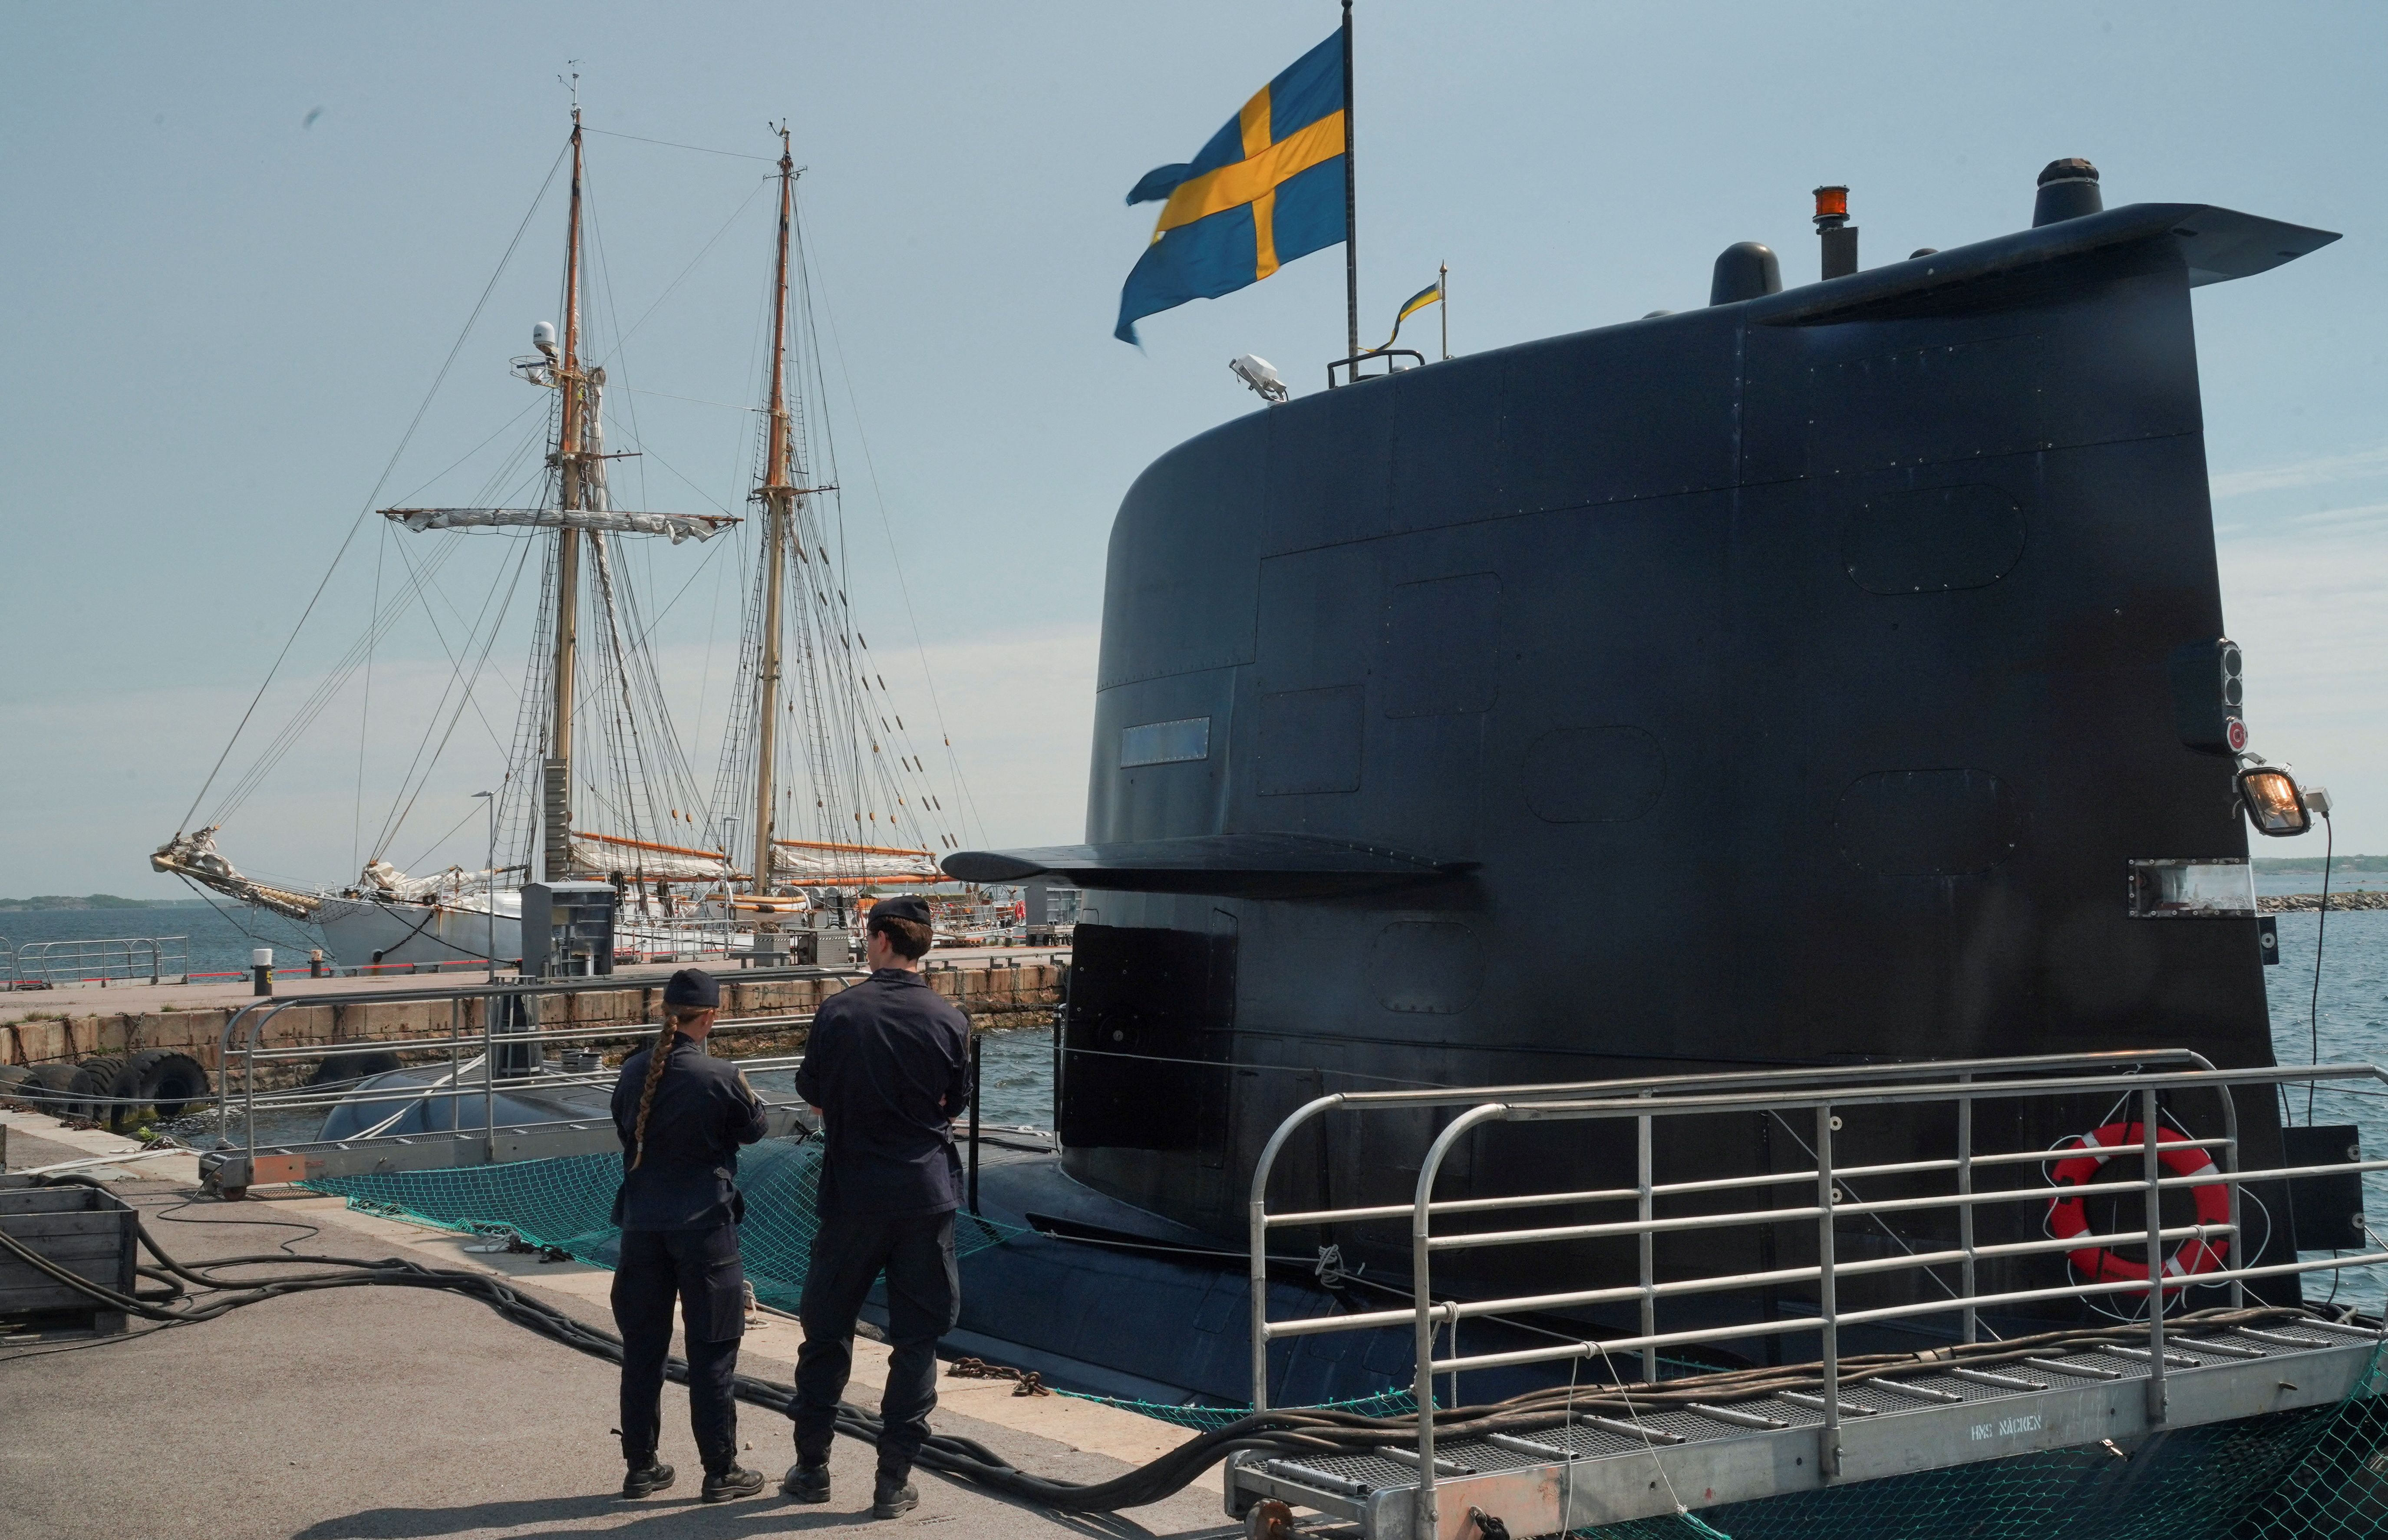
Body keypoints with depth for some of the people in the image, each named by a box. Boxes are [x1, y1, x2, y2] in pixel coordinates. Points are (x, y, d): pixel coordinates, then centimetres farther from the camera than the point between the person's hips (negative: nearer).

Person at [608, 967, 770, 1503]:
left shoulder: (634, 1072, -2)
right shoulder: (719, 1077, -15)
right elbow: (752, 1130, 1)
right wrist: (751, 1099, 20)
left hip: (643, 1222, 5)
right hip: (704, 1222, -4)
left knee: (642, 1347, 13)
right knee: (712, 1351, 4)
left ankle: (641, 1466, 20)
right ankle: (720, 1470, 9)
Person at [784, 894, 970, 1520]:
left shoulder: (839, 1011, -7)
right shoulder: (948, 1020, -4)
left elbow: (813, 1096, 4)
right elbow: (955, 1106, 7)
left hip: (853, 1192, 0)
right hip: (927, 1193, 1)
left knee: (827, 1330, 14)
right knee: (917, 1338, 7)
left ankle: (811, 1467, 22)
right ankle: (894, 1480, 7)